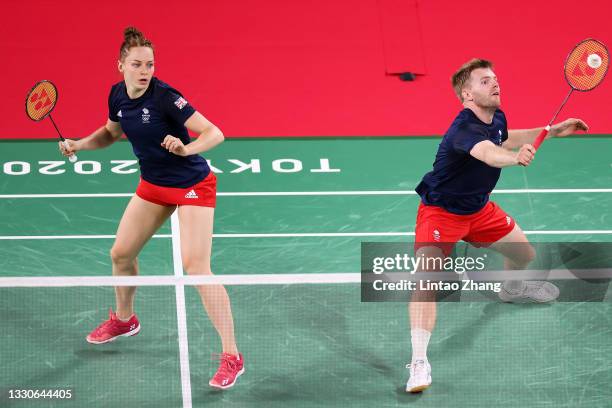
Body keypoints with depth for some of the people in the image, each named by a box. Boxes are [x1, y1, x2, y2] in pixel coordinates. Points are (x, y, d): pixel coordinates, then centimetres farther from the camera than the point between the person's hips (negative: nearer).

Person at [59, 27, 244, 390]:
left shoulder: (164, 97, -26)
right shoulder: (118, 95, -5)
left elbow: (215, 134, -28)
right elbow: (112, 132, 16)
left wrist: (186, 148, -46)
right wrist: (80, 144, 0)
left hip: (191, 185, -7)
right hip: (153, 185, 7)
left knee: (196, 266, -19)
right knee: (121, 253, 15)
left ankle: (232, 357, -17)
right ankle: (124, 319, 45)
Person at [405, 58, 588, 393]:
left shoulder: (496, 118, -7)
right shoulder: (464, 130, -35)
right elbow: (489, 154, -58)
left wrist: (552, 131, 17)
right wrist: (516, 157, -80)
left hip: (479, 208, 9)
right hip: (441, 212, -9)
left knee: (524, 254, 22)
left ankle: (511, 289, 60)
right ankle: (419, 362, -27)